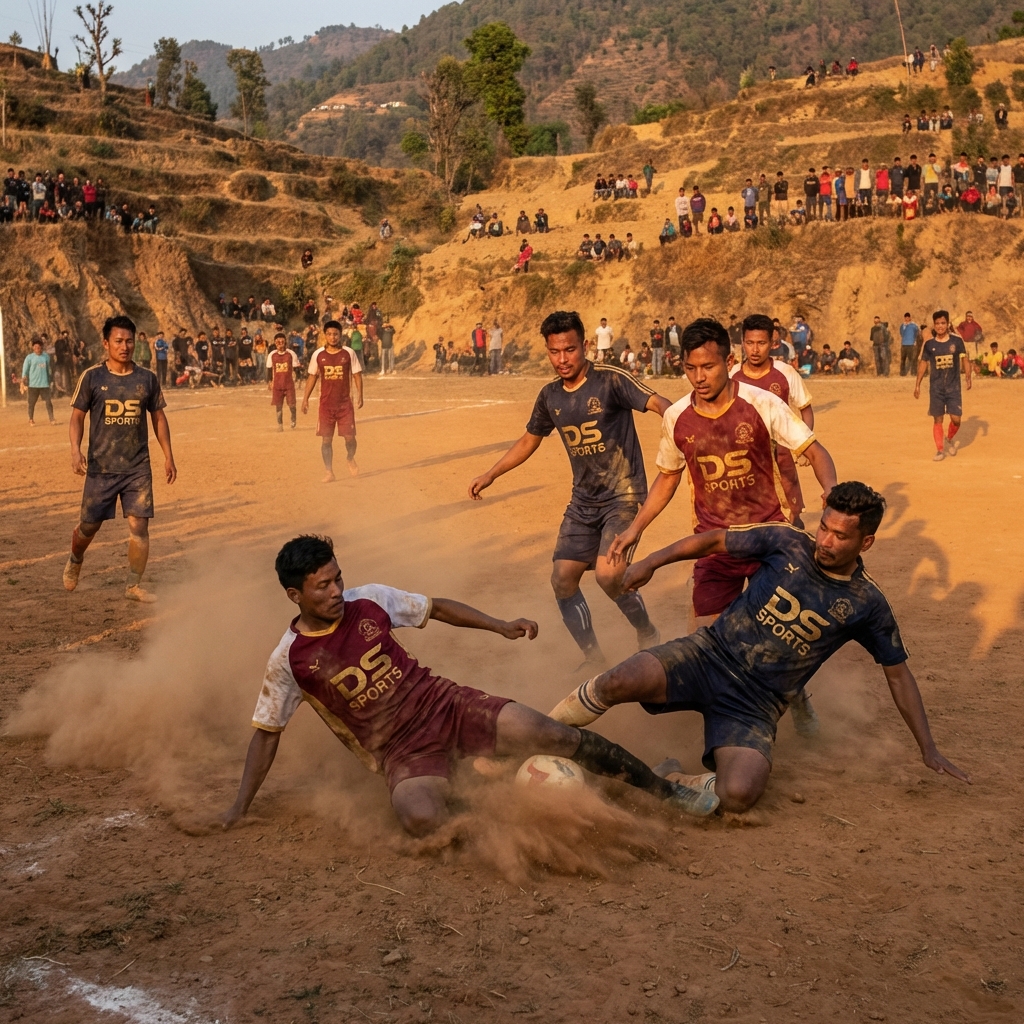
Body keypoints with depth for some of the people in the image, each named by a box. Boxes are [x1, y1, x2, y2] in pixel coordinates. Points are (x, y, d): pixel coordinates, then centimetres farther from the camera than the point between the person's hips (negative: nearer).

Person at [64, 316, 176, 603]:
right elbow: (77, 416, 0)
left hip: (138, 468, 1)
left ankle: (133, 585, 9)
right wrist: (75, 450, -14)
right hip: (100, 467, -1)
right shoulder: (92, 377, -4)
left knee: (139, 525, -4)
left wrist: (168, 456, 8)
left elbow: (158, 417, 11)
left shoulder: (147, 379, 2)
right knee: (89, 524, 7)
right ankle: (74, 561, 39)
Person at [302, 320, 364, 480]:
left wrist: (359, 395, -9)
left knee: (350, 437, 0)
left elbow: (357, 374, 1)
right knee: (326, 439, -1)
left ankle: (350, 459, 30)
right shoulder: (318, 355, 0)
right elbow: (312, 376, 8)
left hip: (345, 403, -1)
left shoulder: (349, 353, -3)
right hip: (326, 404, 1)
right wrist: (305, 398, 4)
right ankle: (329, 472, 8)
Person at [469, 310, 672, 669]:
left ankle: (647, 634, 5)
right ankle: (593, 659, 21)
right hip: (583, 501, 7)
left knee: (608, 574, -23)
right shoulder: (550, 396, 6)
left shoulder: (610, 379, -13)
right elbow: (528, 441, 21)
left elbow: (656, 403, -27)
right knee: (562, 580, 3)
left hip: (623, 495, -7)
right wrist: (491, 475, 20)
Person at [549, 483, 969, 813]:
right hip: (709, 655, 0)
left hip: (757, 703, 0)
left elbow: (898, 673, 11)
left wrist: (929, 749, 10)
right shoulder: (788, 542, -1)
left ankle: (668, 783, 1)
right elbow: (714, 540, 10)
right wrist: (651, 562, 4)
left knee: (738, 794, -30)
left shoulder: (866, 603, 1)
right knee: (618, 682, -30)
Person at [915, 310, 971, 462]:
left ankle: (950, 439, 24)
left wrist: (968, 375, -12)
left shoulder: (957, 340, -3)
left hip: (954, 387, -1)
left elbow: (964, 359, 3)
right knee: (937, 419, 0)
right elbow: (923, 363, 9)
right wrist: (917, 384, 7)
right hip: (936, 388, 1)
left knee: (956, 419, -6)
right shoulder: (929, 344, 1)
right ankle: (940, 449, 10)